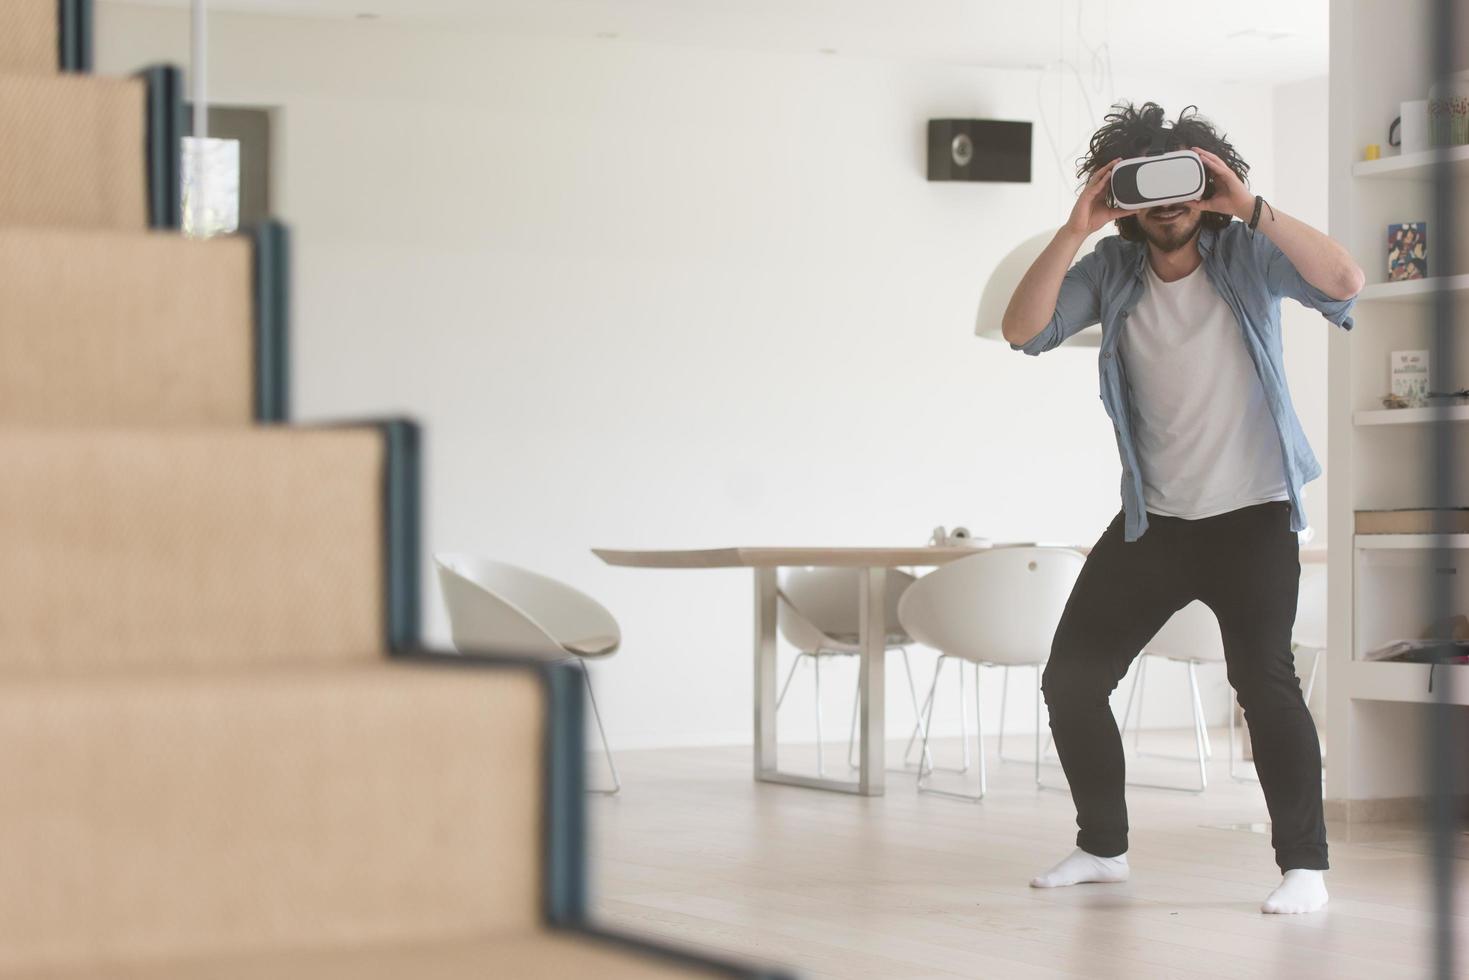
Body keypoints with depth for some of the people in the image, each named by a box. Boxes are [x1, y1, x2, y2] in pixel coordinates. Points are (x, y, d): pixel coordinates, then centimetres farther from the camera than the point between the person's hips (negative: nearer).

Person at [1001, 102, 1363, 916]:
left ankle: (1305, 863, -10)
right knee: (1071, 677, 6)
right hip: (1152, 519, 5)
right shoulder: (1110, 269, -1)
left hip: (1251, 514, -4)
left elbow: (1345, 283, -25)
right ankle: (1103, 846, 24)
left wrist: (1253, 209, -32)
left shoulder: (1246, 254, -9)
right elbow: (1023, 331, -13)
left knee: (1262, 675, -21)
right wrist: (1074, 230, -23)